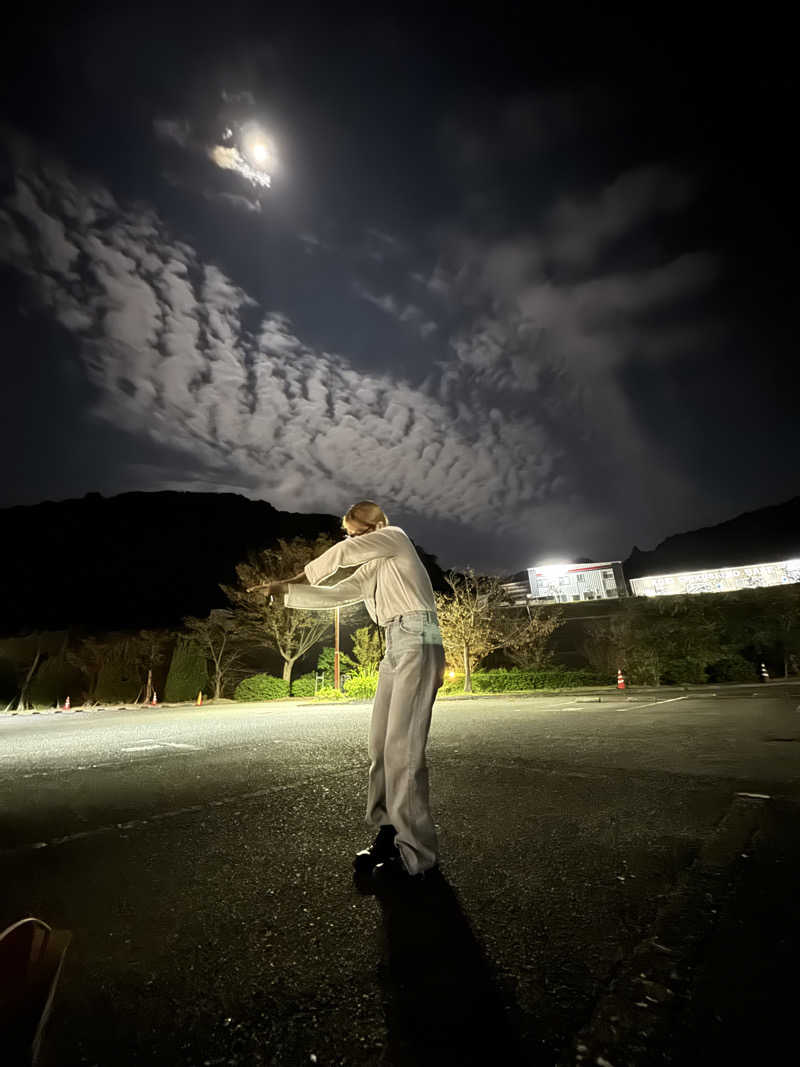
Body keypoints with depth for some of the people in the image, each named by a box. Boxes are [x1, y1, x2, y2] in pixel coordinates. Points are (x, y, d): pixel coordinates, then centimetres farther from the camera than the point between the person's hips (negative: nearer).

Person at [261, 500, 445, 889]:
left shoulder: (395, 536, 5)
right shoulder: (371, 571, 25)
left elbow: (341, 553, 1)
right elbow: (333, 595, 22)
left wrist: (301, 576, 14)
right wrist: (286, 591, 13)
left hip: (417, 641, -8)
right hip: (394, 647, 9)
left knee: (402, 747, -11)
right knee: (381, 745, 7)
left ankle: (416, 854, -3)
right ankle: (389, 833, 19)